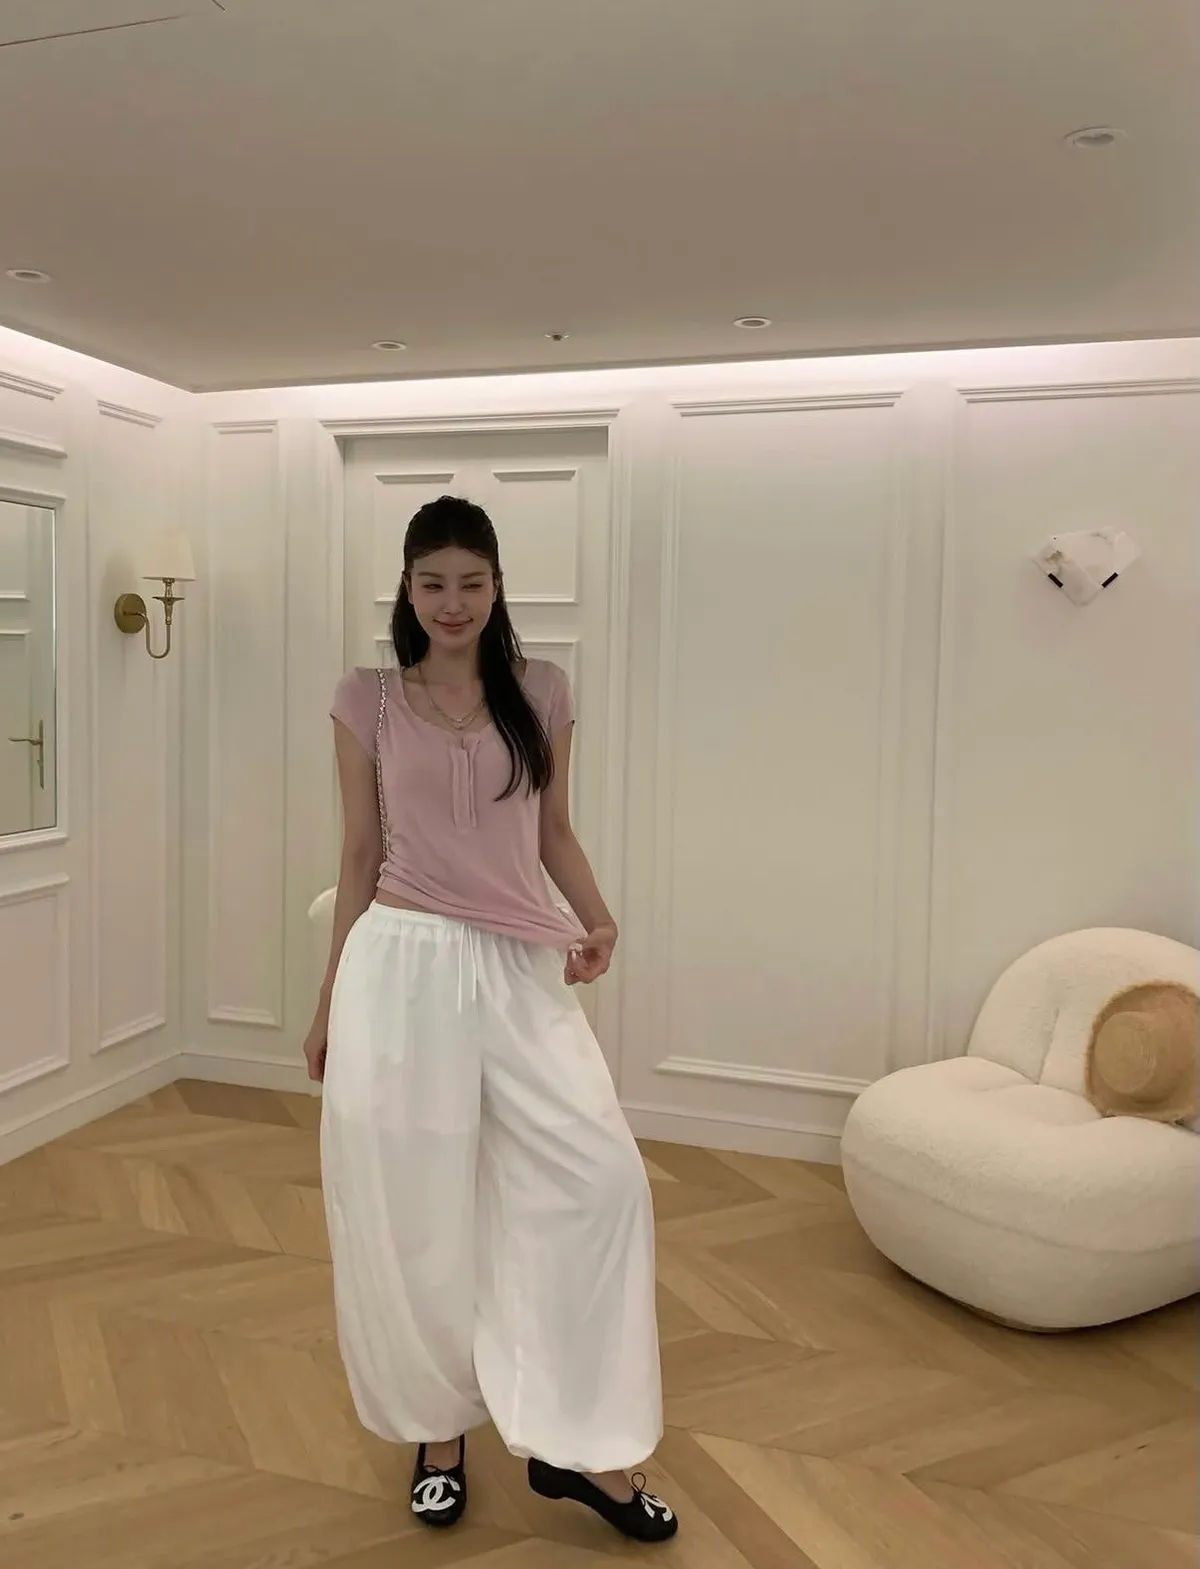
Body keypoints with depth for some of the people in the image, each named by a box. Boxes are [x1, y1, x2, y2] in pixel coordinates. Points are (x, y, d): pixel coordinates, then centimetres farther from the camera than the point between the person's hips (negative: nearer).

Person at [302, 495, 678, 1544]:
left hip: (518, 967, 2)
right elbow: (361, 856, 6)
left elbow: (555, 834, 11)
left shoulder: (541, 693, 6)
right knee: (415, 1207, 7)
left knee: (601, 1178, -7)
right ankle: (439, 1431, 30)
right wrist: (329, 1003, 9)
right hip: (403, 965, -1)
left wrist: (597, 921, -8)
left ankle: (576, 1445, 9)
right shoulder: (368, 702, 2)